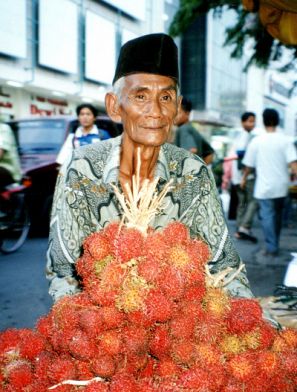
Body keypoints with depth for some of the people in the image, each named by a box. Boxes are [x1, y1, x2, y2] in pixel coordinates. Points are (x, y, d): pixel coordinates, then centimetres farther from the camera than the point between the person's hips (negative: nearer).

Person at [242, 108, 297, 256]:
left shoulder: (256, 141, -4)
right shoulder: (285, 140, -4)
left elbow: (249, 164, 3)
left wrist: (244, 177, 19)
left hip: (264, 186, -2)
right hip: (281, 186, 2)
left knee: (267, 216, 0)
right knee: (277, 215, 18)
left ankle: (271, 247, -6)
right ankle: (274, 243, 29)